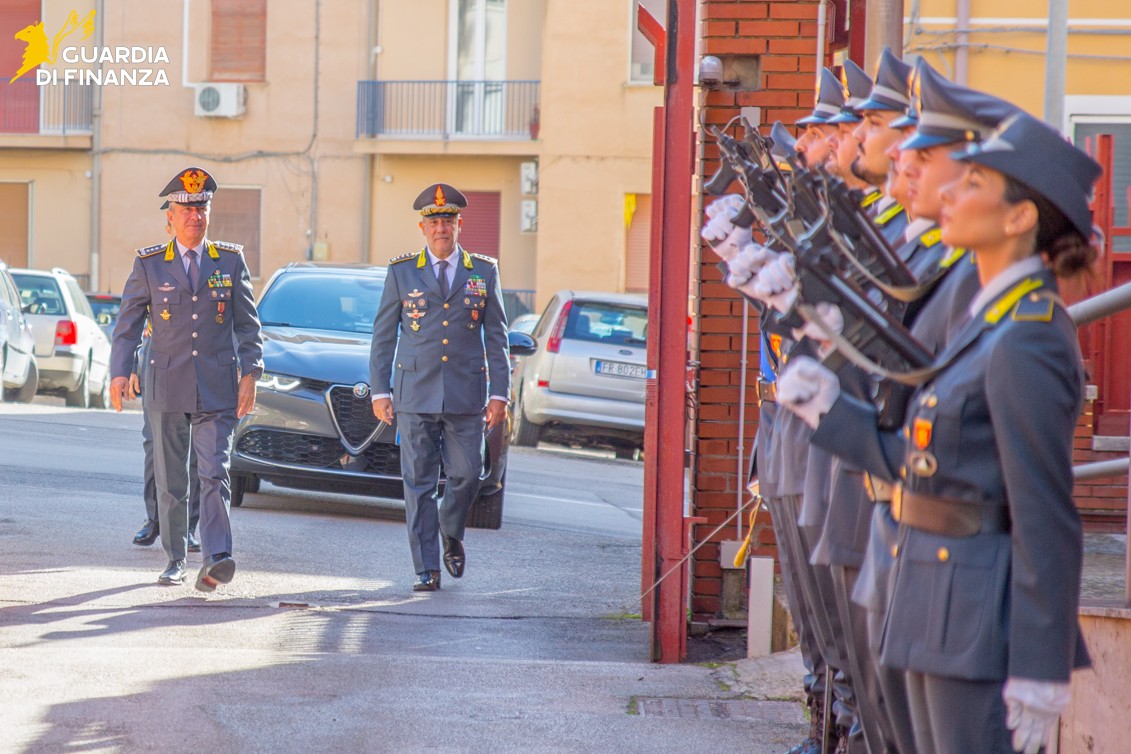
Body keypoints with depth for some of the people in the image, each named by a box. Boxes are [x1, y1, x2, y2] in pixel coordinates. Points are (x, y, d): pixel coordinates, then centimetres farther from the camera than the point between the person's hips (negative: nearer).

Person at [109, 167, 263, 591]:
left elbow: (247, 323, 6)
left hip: (217, 387, -1)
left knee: (215, 474, -13)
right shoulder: (149, 264, 4)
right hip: (167, 386, 1)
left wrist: (250, 373, -3)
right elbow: (128, 323, 5)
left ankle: (216, 558, -22)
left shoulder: (231, 261, 5)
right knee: (170, 480, 7)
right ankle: (175, 560, 19)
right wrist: (120, 373, -5)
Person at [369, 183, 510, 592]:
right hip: (415, 396, -1)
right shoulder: (401, 272, 6)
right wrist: (380, 390, 1)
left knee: (466, 475, -2)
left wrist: (499, 393, 2)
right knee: (419, 483, -2)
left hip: (466, 396, 1)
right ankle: (427, 569, 3)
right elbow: (383, 335, 8)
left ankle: (451, 535, 28)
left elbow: (496, 338, 9)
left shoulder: (484, 272, 8)